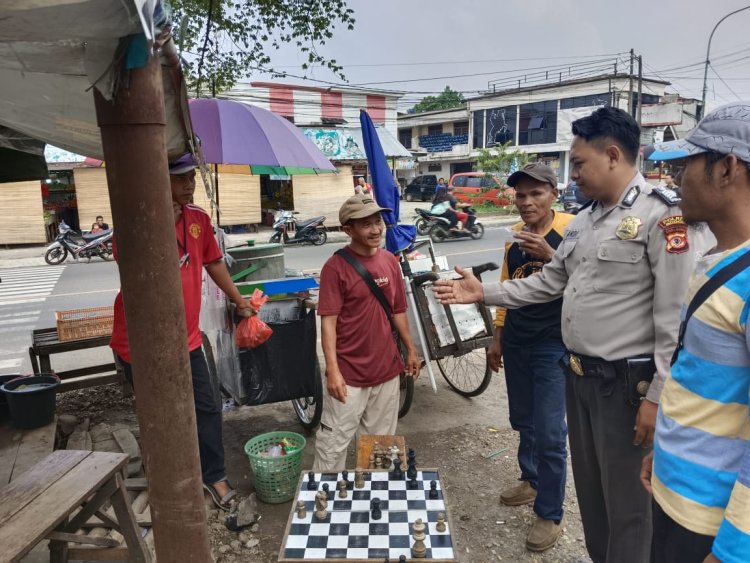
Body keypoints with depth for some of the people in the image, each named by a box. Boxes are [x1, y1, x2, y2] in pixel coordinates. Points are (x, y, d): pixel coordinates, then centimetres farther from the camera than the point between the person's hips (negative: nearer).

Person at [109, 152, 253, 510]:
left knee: (207, 409, 12)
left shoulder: (198, 219, 3)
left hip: (186, 340, 6)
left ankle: (214, 476, 30)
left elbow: (213, 262, 17)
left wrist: (239, 302, 23)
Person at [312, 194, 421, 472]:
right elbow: (328, 321, -15)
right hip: (348, 371, -5)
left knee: (381, 440, 20)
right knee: (334, 441, 5)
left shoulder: (390, 261, 3)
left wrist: (410, 349, 15)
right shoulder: (335, 267, -14)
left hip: (386, 367, 6)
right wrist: (332, 370, -20)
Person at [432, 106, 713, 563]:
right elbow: (549, 283, 16)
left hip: (626, 383, -8)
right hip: (579, 375, 8)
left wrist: (659, 396, -20)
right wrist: (483, 292, 10)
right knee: (589, 488, 23)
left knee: (626, 503, 9)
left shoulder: (664, 214, -16)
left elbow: (677, 317, -20)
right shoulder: (584, 220, 10)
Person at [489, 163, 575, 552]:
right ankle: (531, 481, 39)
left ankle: (549, 515, 15)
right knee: (522, 422, 18)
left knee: (550, 433, -2)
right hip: (516, 342, 6)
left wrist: (549, 254, -36)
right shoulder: (514, 236, 7)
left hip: (553, 345, -6)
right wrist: (497, 338, 15)